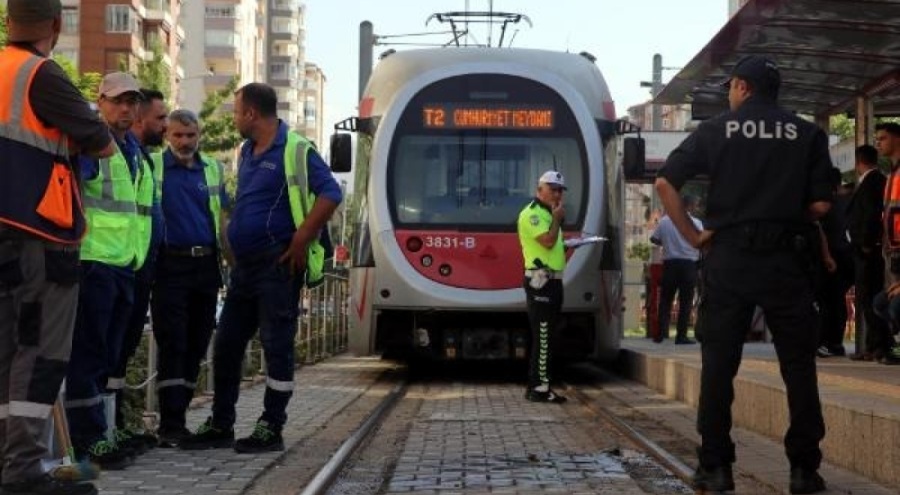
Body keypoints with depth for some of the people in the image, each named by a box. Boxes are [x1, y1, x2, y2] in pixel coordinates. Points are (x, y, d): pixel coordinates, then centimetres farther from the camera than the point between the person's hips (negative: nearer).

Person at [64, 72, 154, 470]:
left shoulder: (134, 151, 20)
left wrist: (139, 258, 24)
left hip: (124, 265, 9)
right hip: (93, 262, -9)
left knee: (107, 356, 11)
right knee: (87, 352, -6)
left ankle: (87, 431, 18)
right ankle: (89, 438, -4)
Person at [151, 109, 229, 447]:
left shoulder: (212, 169, 14)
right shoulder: (153, 166, 1)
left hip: (206, 264, 5)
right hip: (171, 264, -5)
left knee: (196, 346, 7)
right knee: (172, 345, -9)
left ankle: (178, 417, 17)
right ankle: (170, 425, -8)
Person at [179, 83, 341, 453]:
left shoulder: (295, 151, -11)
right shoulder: (247, 151, 15)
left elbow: (330, 194, -18)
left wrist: (300, 242, -19)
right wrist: (233, 235, 15)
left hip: (278, 266, -9)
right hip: (245, 265, 9)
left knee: (277, 345, -3)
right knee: (226, 344, 10)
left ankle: (271, 429, 5)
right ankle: (220, 426, 18)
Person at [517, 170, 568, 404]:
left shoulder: (548, 214, 22)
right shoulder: (531, 214, -10)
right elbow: (547, 241, -22)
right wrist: (557, 219, -9)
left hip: (553, 281, 10)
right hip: (541, 280, -10)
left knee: (546, 336, 10)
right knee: (542, 336, -11)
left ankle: (536, 385, 14)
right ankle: (540, 388, -11)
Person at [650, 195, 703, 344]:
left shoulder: (665, 220, 3)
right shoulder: (695, 222, -5)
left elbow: (653, 238, 9)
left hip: (669, 263, 3)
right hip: (688, 264, -3)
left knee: (665, 300, 9)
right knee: (686, 301, 2)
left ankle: (661, 334, 4)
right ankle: (681, 335, 0)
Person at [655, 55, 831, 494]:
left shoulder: (716, 130, 3)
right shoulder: (807, 135, 3)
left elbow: (665, 183, -5)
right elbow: (821, 205, -1)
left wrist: (692, 235, 0)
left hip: (729, 257, 0)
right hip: (787, 260, 0)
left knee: (718, 363, 7)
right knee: (798, 365, 8)